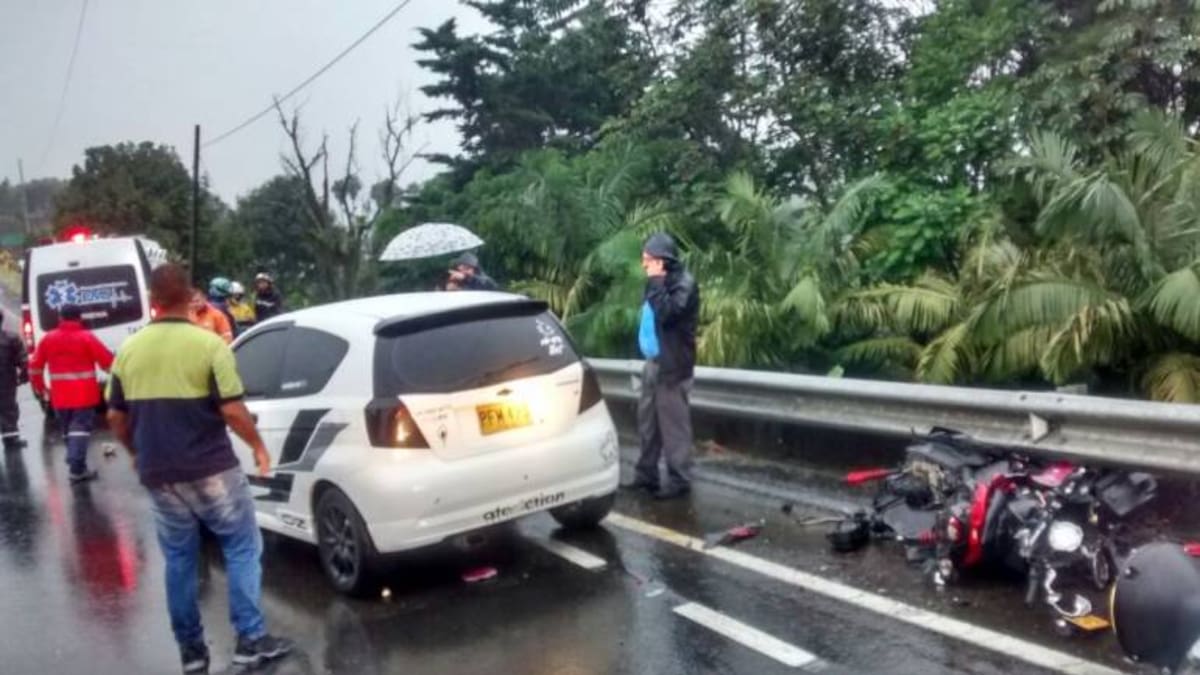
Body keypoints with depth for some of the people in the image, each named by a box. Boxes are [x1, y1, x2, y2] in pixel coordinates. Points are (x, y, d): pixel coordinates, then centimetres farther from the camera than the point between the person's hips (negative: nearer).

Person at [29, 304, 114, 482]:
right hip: (84, 395, -4)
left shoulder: (48, 339, 6)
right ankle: (77, 470, -15)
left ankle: (76, 465, 25)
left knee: (68, 431, 18)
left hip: (60, 397, 4)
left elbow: (35, 366, 11)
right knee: (80, 430, -6)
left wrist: (39, 388, 26)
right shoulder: (86, 337, -7)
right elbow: (108, 361, -5)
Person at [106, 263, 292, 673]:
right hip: (211, 470, -5)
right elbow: (232, 410, -14)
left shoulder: (129, 350, 4)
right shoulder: (209, 344, -12)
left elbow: (115, 416, 10)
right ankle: (251, 640, 6)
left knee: (179, 560, 15)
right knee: (242, 549, 7)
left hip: (158, 475, 5)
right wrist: (258, 446, 2)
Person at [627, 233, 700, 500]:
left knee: (673, 424, -5)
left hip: (671, 365, -9)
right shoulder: (662, 281, 14)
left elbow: (667, 314, -26)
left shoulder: (683, 283, -14)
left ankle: (679, 479, 3)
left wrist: (656, 283, -20)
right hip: (653, 361, 9)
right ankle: (646, 474, 24)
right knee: (648, 421, 14)